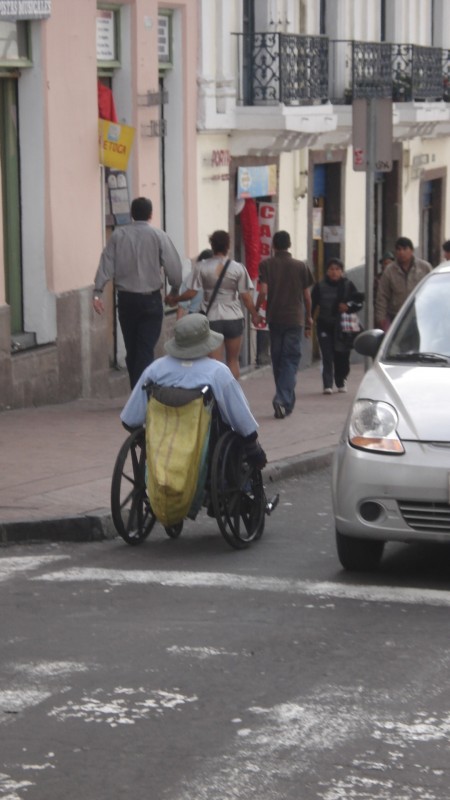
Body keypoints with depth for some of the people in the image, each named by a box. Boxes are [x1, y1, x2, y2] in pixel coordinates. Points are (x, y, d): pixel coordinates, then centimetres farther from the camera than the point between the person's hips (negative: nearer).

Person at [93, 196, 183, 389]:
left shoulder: (118, 235, 1)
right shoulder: (158, 236, -5)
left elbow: (106, 264, -7)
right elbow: (173, 267, -7)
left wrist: (98, 292, -10)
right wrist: (176, 290, 10)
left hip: (126, 298, 3)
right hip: (150, 299, -3)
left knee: (131, 350, 14)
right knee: (146, 350, -4)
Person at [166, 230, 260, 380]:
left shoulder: (202, 267, -5)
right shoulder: (238, 268, -4)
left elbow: (191, 292, -8)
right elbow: (246, 296, -4)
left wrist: (174, 299, 9)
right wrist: (254, 315, 10)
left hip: (212, 318, -1)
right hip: (234, 318, 1)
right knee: (233, 361, 15)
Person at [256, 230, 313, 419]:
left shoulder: (266, 265, -2)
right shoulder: (301, 266, 1)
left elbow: (263, 292, -12)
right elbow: (307, 296, 4)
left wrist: (256, 311, 2)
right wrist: (308, 318, 16)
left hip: (274, 317, 1)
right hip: (295, 318, -1)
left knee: (277, 360, 13)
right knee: (290, 360, -2)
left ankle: (285, 400, 20)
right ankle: (283, 400, -19)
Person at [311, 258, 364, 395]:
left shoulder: (348, 285, 4)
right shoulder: (320, 287, 3)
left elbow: (359, 302, 4)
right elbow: (312, 305, 6)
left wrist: (348, 306, -14)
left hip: (342, 326, 1)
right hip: (325, 325, -1)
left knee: (342, 356, 5)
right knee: (327, 356, -9)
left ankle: (341, 382, 26)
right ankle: (327, 385, -10)